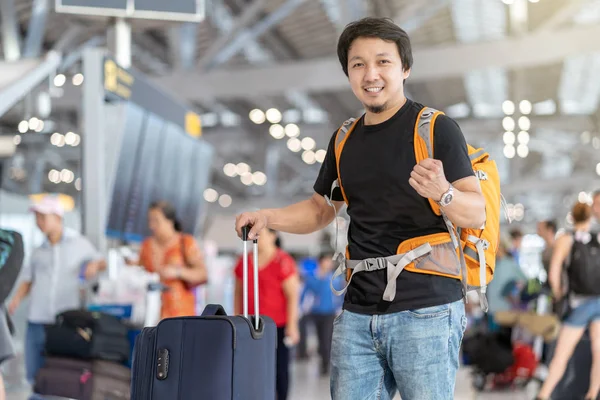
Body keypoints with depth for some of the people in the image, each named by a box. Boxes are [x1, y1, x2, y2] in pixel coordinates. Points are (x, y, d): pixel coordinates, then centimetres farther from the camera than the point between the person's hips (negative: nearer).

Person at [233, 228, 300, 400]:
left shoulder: (283, 262, -7)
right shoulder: (244, 262, 10)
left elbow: (293, 295, -9)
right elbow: (238, 293, 16)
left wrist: (292, 325, -13)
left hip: (278, 326, -4)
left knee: (280, 368, 2)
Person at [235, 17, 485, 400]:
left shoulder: (437, 128, -4)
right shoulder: (345, 139, 13)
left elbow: (477, 214, -9)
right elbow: (322, 209, 24)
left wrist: (442, 193, -30)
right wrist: (269, 217, 7)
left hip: (425, 312, -5)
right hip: (358, 314, 5)